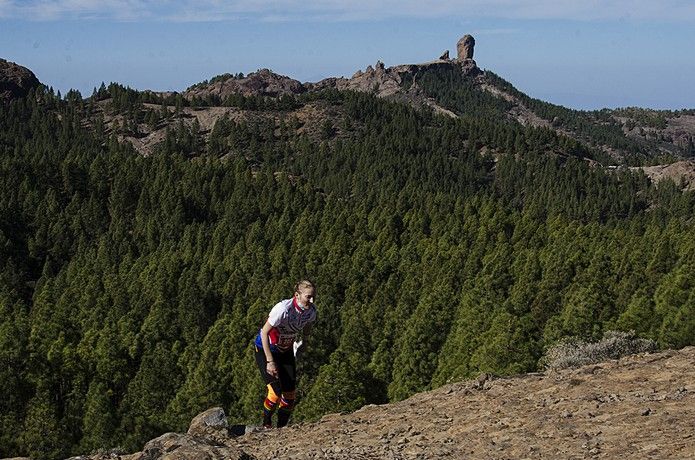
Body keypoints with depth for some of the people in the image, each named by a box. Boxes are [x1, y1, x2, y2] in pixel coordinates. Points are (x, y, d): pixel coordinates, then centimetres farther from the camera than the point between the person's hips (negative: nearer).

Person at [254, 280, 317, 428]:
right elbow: (264, 333, -28)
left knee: (290, 393, -1)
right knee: (276, 391, -18)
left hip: (286, 350, 6)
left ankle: (281, 428, 16)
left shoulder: (311, 311, -16)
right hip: (265, 348, -6)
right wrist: (270, 361, -28)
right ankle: (266, 425, 4)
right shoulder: (283, 309, -34)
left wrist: (305, 342, 17)